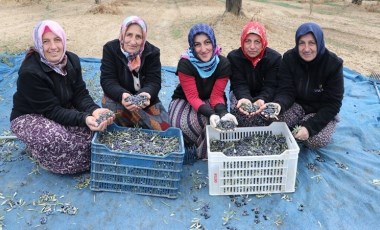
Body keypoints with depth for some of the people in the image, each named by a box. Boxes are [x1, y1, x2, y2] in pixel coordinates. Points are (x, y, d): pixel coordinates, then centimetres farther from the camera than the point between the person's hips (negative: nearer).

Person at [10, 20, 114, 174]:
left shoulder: (72, 60, -10)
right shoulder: (29, 72, -28)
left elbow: (80, 94, -10)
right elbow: (52, 110, -30)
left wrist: (93, 110, -33)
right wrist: (84, 119, -44)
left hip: (64, 111, 5)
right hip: (29, 117, -5)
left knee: (94, 126, -20)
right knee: (57, 139, -36)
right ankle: (35, 149, -1)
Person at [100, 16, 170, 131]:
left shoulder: (152, 52, -12)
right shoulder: (110, 49, -14)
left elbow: (154, 82, -18)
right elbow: (107, 80, -21)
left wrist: (146, 95, -43)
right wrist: (122, 95, -43)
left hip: (145, 100, 2)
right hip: (118, 97, -1)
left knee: (163, 127, -14)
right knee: (109, 102, -36)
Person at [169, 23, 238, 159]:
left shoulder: (223, 64, -17)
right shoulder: (185, 64, -24)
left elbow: (216, 95, -16)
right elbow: (192, 97, -26)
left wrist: (223, 113, -39)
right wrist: (211, 114, -45)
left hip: (210, 101, 2)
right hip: (184, 100, -1)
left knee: (218, 122, -31)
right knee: (182, 125, -34)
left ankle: (207, 155, -2)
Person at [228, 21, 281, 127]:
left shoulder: (275, 58, -10)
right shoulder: (233, 57, -10)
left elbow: (270, 86, -17)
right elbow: (239, 84, -18)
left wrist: (262, 99, -41)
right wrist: (244, 98, -42)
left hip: (264, 97, 0)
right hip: (241, 95, 0)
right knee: (236, 109, -33)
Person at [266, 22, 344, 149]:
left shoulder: (333, 64, -19)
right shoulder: (289, 58, -13)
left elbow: (332, 104, -18)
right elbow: (286, 91, -16)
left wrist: (310, 126, -30)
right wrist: (278, 104, -41)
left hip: (322, 112, -1)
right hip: (297, 105, 1)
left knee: (317, 140, -27)